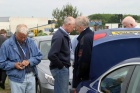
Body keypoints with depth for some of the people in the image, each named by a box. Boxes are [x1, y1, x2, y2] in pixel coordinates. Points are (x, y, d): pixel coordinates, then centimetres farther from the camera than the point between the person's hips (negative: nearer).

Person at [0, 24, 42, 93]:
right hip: (17, 79, -4)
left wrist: (29, 61, -11)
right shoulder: (7, 44, -7)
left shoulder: (31, 42, 4)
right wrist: (14, 65, -18)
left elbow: (39, 56, 7)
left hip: (31, 77, 4)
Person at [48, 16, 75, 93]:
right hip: (60, 69, -10)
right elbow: (51, 55, -26)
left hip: (64, 68, 10)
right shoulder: (59, 36, -20)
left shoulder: (65, 35, 10)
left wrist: (66, 64, 8)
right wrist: (61, 65, -15)